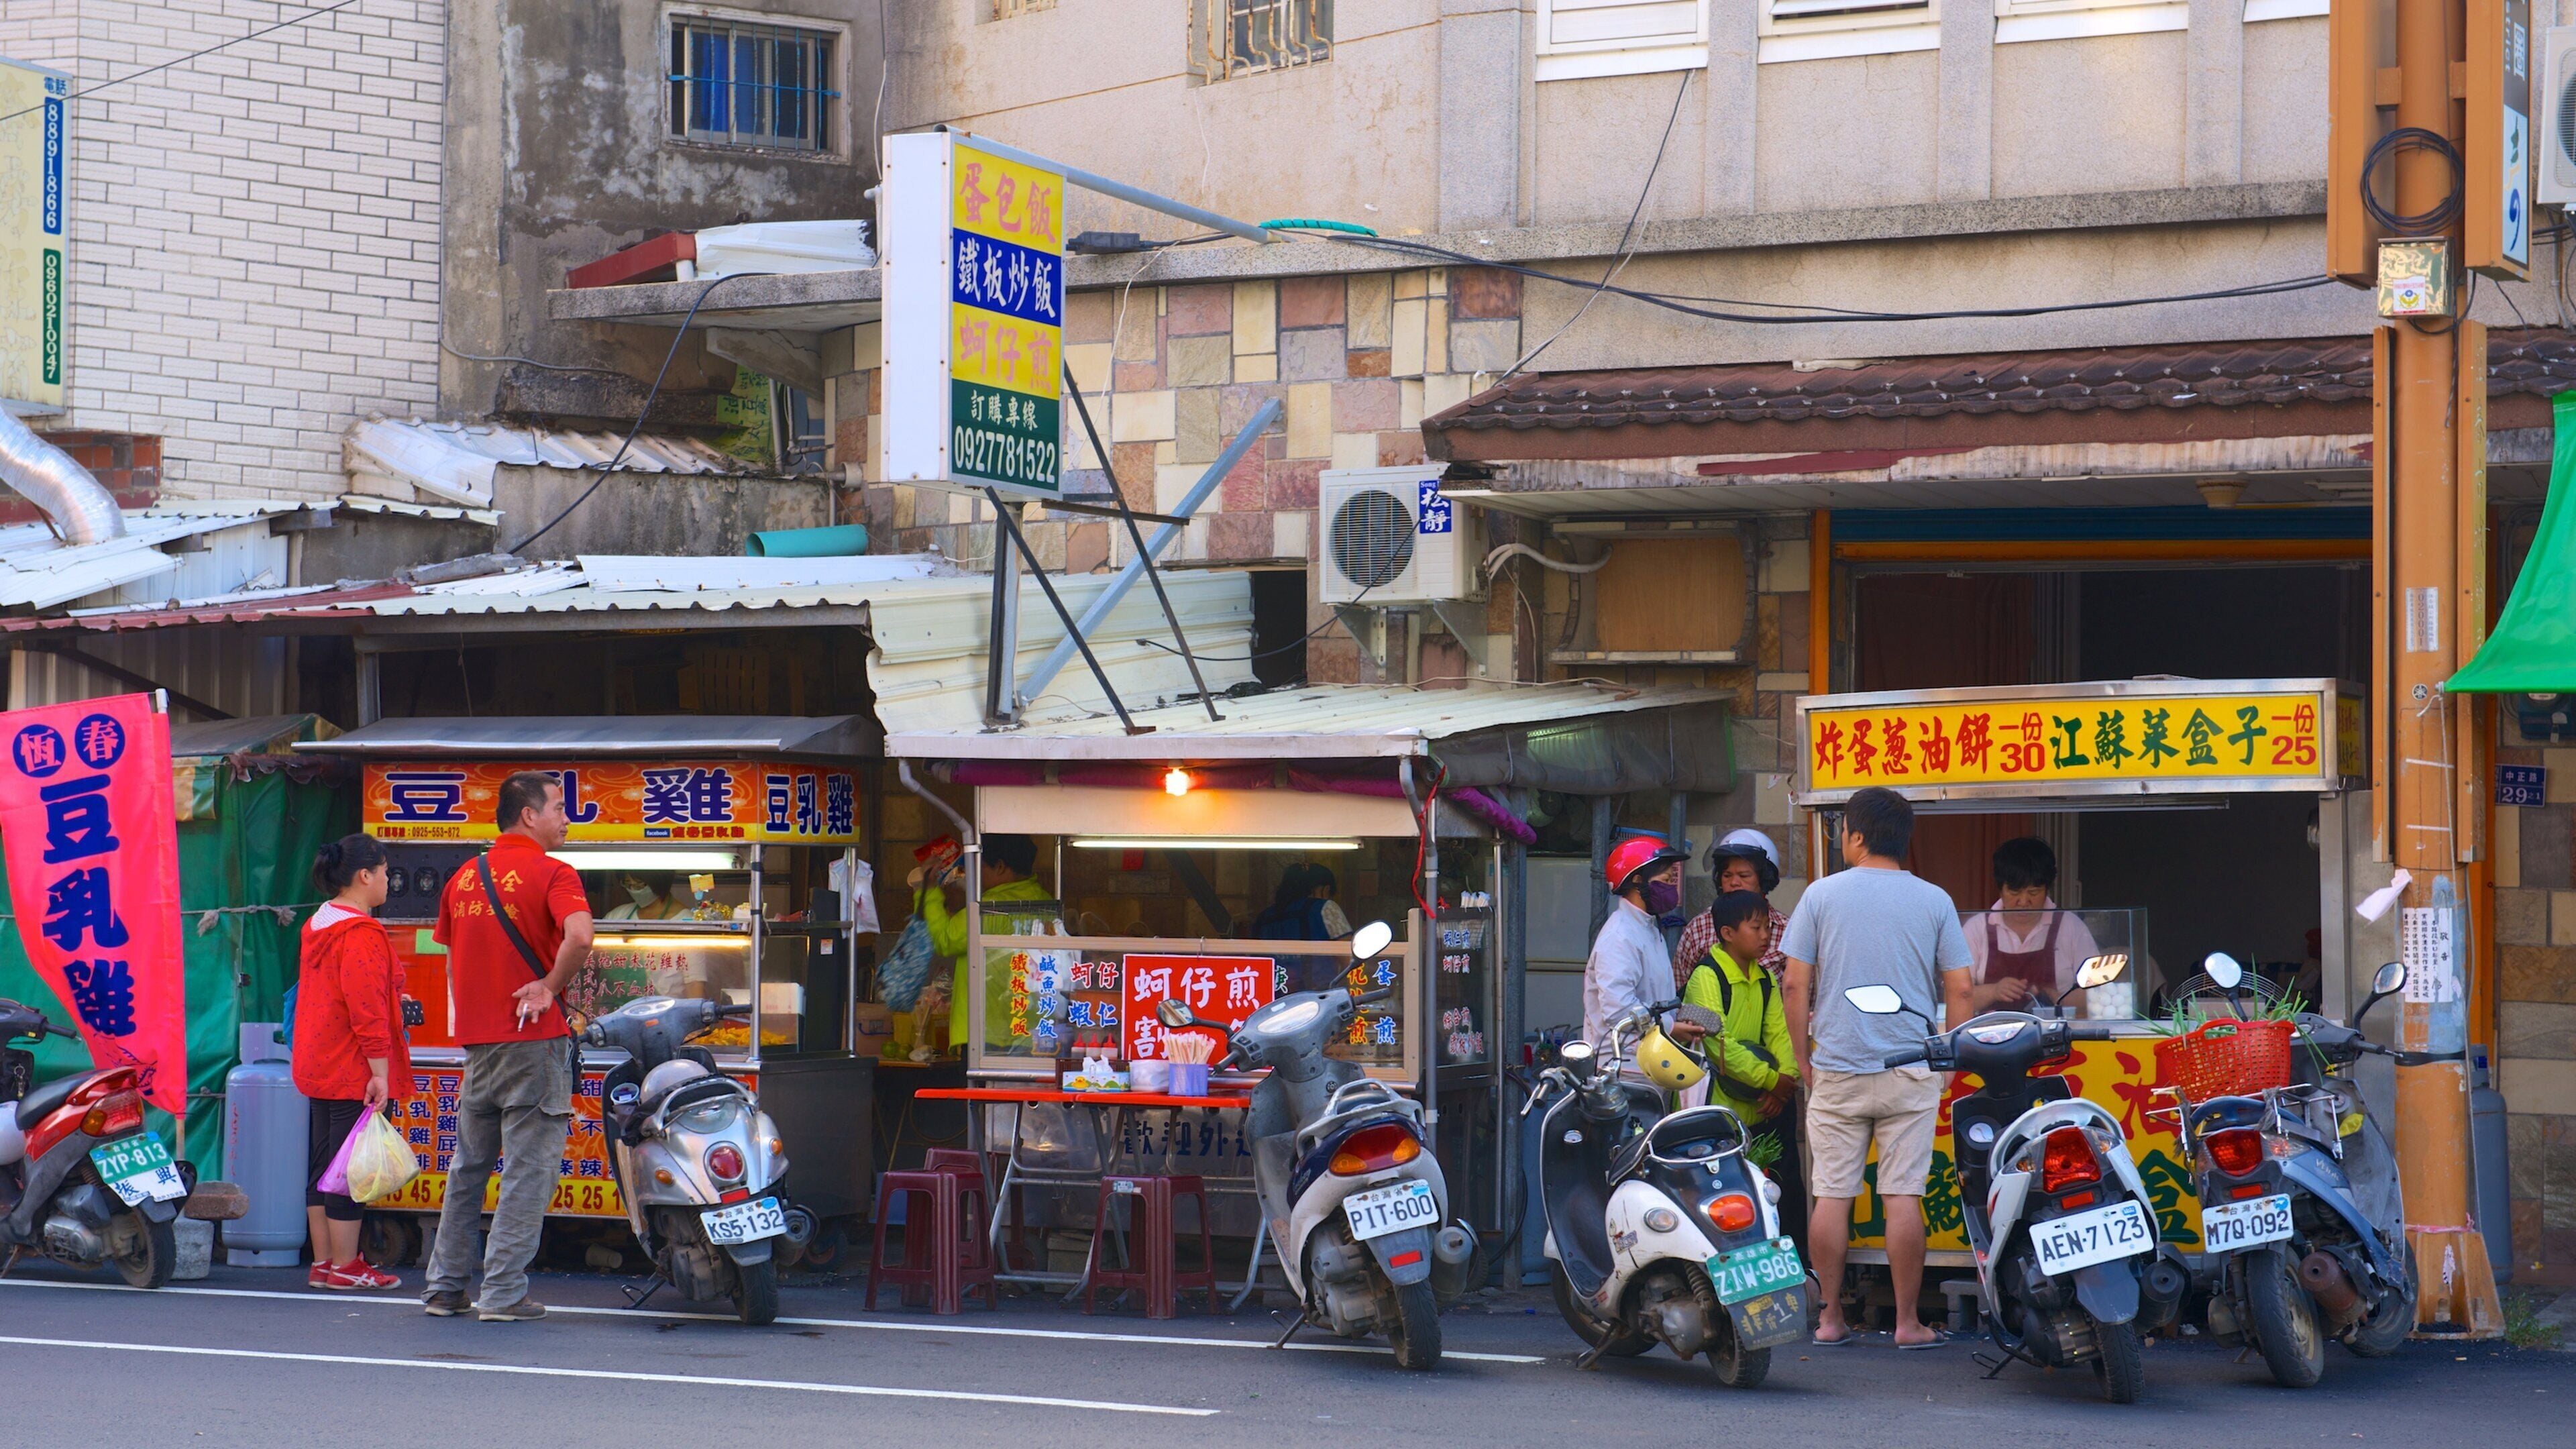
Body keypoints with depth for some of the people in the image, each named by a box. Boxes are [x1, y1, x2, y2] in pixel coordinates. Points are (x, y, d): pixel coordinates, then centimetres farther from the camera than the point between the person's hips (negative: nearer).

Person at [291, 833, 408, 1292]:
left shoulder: (317, 926, 13)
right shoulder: (362, 934, -17)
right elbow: (367, 1010, -22)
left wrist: (395, 1001, 32)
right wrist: (381, 1072, -21)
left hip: (317, 1066, 10)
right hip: (353, 1073, -10)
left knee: (322, 1164, 12)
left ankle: (322, 1263, 18)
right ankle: (345, 1267, 1)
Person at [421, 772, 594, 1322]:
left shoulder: (464, 877, 11)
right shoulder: (552, 874, -10)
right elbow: (578, 937, -28)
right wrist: (550, 987, -14)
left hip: (477, 1043, 6)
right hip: (534, 1040, -6)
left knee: (468, 1167, 16)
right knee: (529, 1170, -1)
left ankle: (445, 1286, 19)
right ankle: (503, 1293, -3)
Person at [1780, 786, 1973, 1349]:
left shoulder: (1822, 895, 0)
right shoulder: (1933, 901, 2)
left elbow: (1795, 984, -1)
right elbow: (1959, 990, 1)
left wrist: (1804, 1060, 7)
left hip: (1837, 1070, 0)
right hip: (1911, 1072, 0)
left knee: (1831, 1196, 5)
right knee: (1903, 1197, 1)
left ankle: (1831, 1318, 7)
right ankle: (1907, 1321, 2)